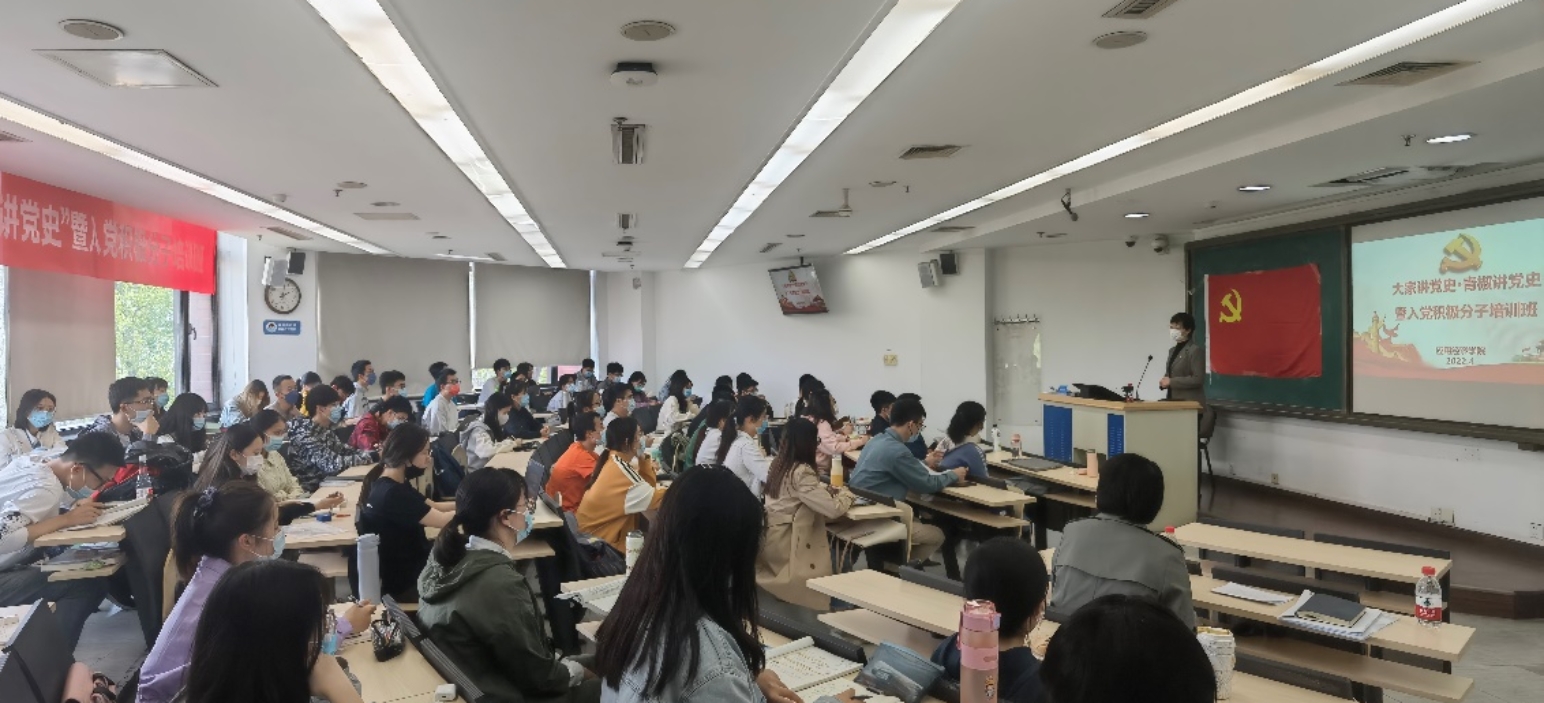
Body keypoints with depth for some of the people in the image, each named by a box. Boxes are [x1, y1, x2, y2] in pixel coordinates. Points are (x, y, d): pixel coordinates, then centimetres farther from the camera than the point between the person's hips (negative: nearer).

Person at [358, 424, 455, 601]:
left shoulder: (393, 483, 3)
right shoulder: (391, 494, -27)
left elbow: (433, 507, 9)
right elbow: (442, 520, -25)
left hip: (404, 563, 8)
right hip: (401, 582, -8)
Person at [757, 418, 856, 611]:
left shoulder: (779, 464, 7)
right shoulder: (801, 472, -21)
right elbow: (833, 509, -23)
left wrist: (828, 489, 17)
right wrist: (846, 494, -3)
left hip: (771, 539, 8)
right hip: (784, 545, -8)